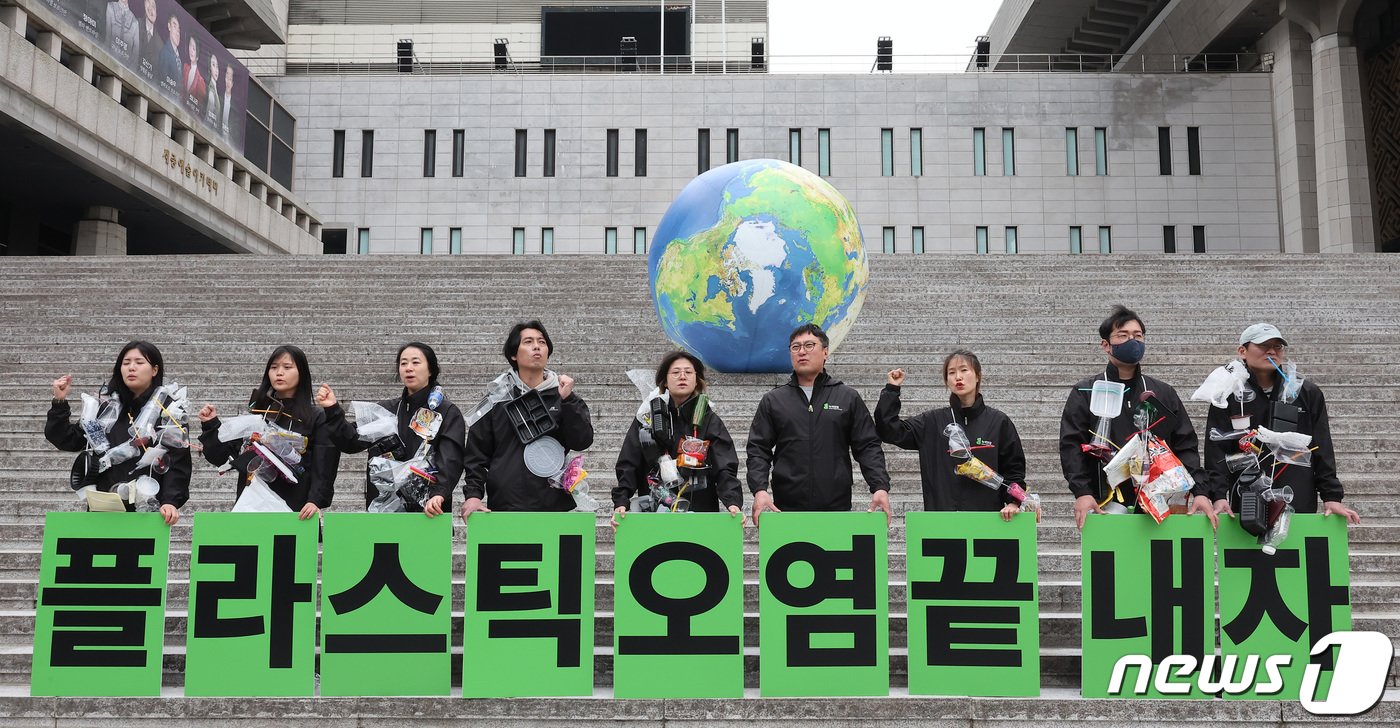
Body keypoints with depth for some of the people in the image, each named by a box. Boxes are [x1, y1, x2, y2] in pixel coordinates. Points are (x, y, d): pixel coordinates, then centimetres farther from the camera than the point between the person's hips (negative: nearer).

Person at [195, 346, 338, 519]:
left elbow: (323, 466, -8)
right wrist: (211, 425, 4)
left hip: (295, 508, -3)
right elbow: (227, 456, 13)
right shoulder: (256, 410, 11)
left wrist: (316, 500, -21)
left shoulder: (317, 417, -1)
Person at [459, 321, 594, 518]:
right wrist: (473, 494, -4)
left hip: (555, 504, 0)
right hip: (504, 505, 0)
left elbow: (582, 442, -3)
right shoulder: (497, 398, 8)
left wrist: (568, 400, -12)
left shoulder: (561, 395, 8)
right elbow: (477, 452, 7)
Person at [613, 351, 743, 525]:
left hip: (701, 510, 0)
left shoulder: (710, 421, 3)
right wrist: (620, 503, -14)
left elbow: (725, 469, -6)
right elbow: (628, 467, 0)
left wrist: (733, 502, -23)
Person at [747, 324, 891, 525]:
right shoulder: (773, 401, 10)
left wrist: (880, 487, -8)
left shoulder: (849, 398, 10)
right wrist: (760, 489, -11)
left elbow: (868, 447, 6)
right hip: (786, 509, 0)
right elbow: (759, 450, 5)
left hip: (837, 508, 0)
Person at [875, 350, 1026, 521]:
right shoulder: (932, 422, 5)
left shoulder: (998, 422, 3)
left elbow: (1014, 468, 7)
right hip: (941, 519, 0)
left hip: (987, 517, 0)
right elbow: (890, 431, -2)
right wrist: (892, 390, -2)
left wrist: (1013, 502, -7)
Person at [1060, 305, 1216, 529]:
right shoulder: (1085, 393, 7)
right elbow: (1071, 445, -1)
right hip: (1109, 501, -2)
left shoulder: (1164, 393, 16)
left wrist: (1199, 491, -1)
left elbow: (1185, 446, 12)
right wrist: (1082, 492, -14)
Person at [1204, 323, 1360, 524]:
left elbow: (1323, 451, 8)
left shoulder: (1308, 393, 8)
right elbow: (1217, 450, -4)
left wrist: (1331, 497, 1)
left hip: (1300, 505, 1)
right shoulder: (1228, 396, 2)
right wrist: (1219, 496, -15)